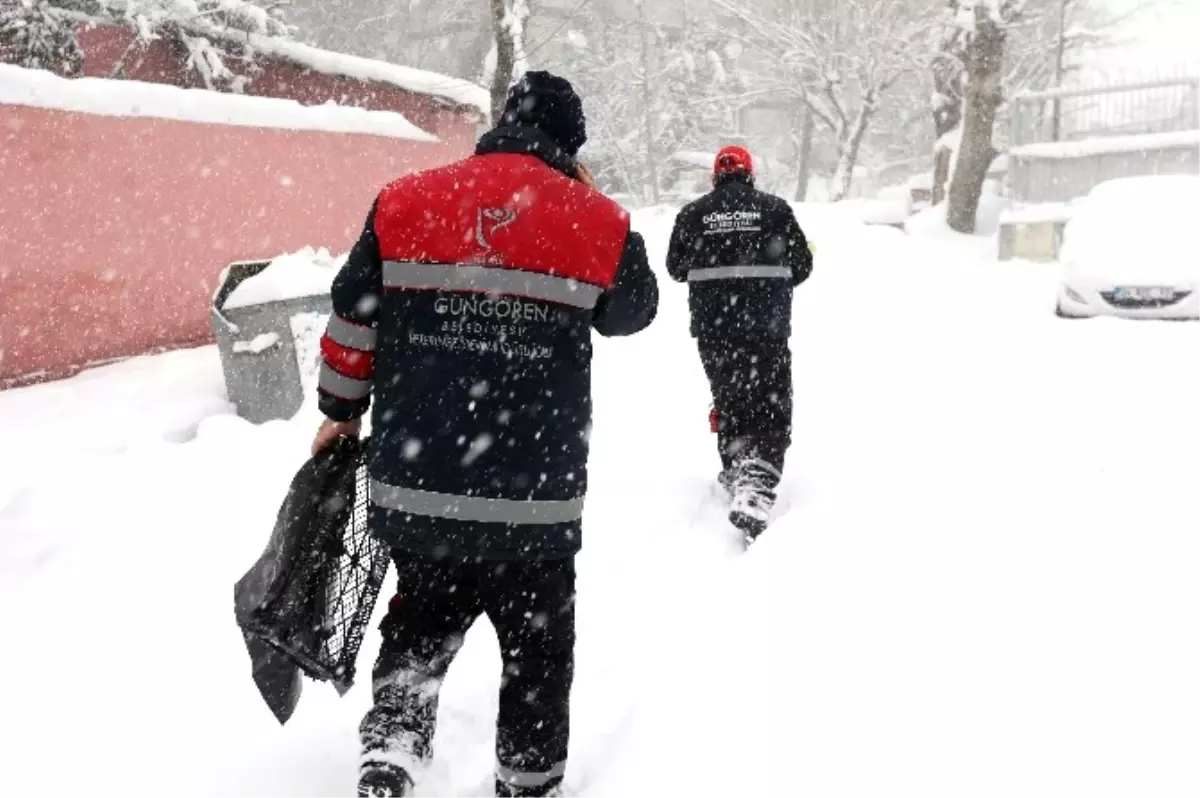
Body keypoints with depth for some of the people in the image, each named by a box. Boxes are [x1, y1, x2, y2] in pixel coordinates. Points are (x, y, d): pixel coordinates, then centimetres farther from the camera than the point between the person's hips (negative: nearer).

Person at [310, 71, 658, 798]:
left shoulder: (402, 204, -1)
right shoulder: (597, 223, -4)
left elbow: (352, 328, 4)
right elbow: (634, 310, 14)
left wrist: (341, 414, 21)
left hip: (413, 488, 2)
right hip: (535, 500, -2)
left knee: (419, 628, 25)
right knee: (539, 653, 20)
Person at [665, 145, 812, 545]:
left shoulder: (692, 213, 1)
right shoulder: (775, 209, -1)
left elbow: (676, 268, 11)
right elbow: (802, 265, 5)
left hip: (712, 329, 2)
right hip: (767, 328, -2)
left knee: (728, 398, 20)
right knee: (771, 409, 1)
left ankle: (736, 471, 28)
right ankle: (756, 484, -17)